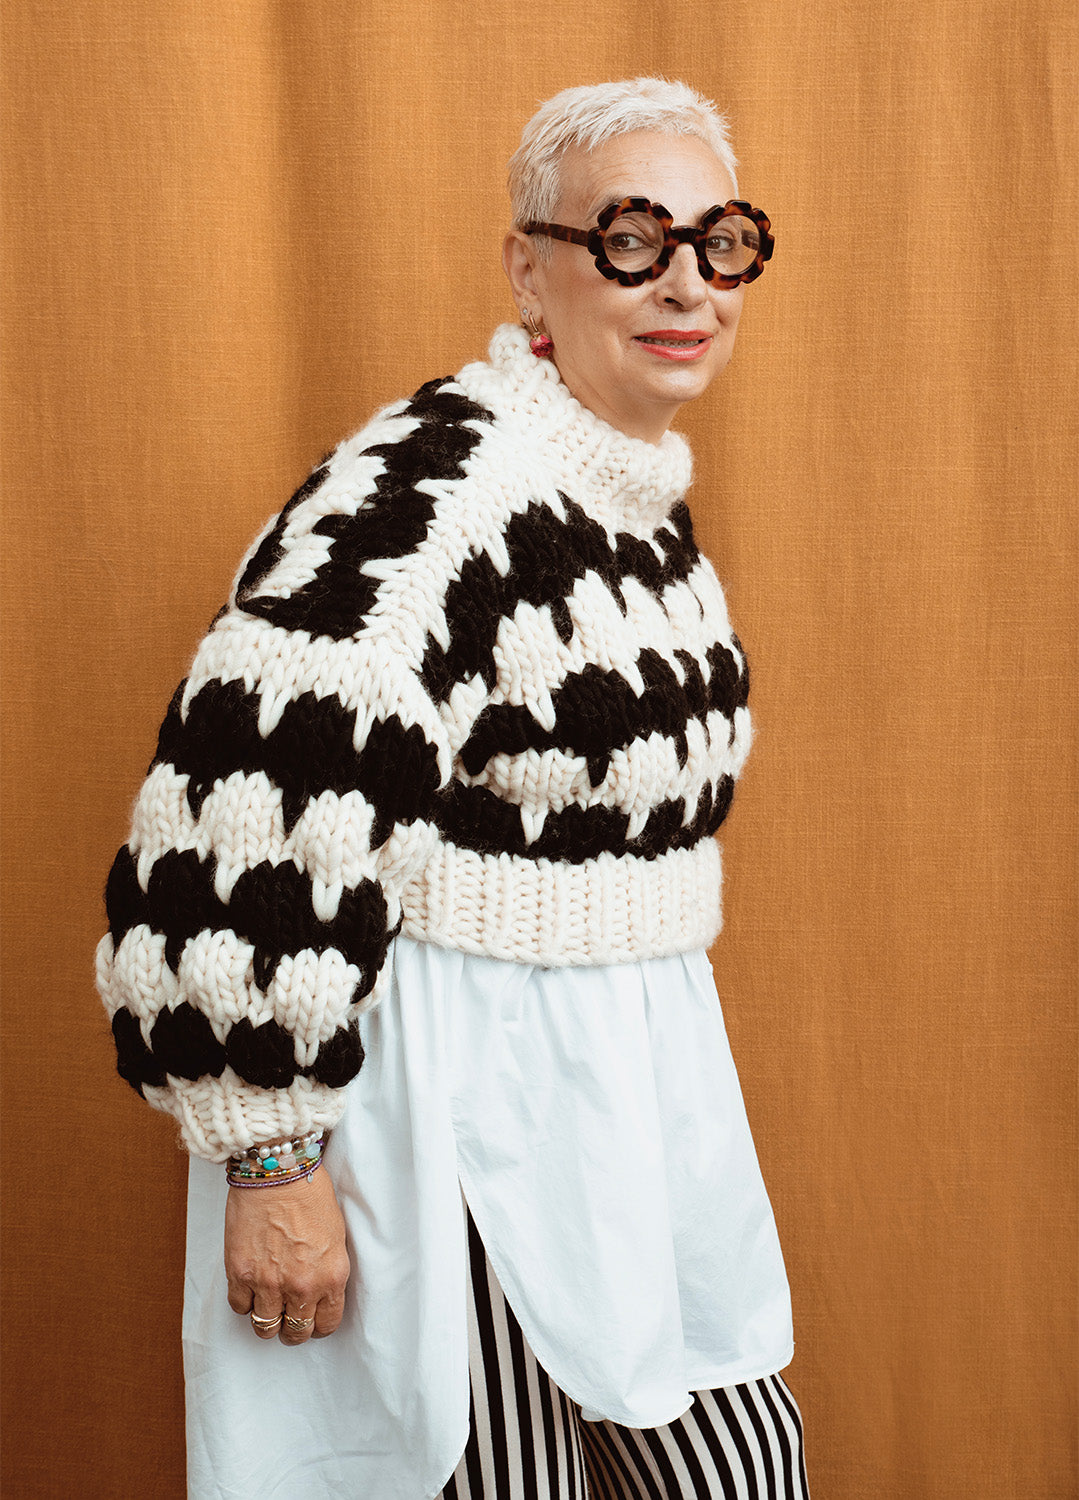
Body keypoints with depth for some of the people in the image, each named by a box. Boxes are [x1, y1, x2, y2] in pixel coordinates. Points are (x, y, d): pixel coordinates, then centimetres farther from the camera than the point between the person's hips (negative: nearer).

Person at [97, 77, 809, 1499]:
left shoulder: (647, 496, 7)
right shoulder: (437, 488, -23)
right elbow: (249, 817, -28)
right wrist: (271, 1159, -23)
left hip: (638, 1082, 9)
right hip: (458, 1110, -8)